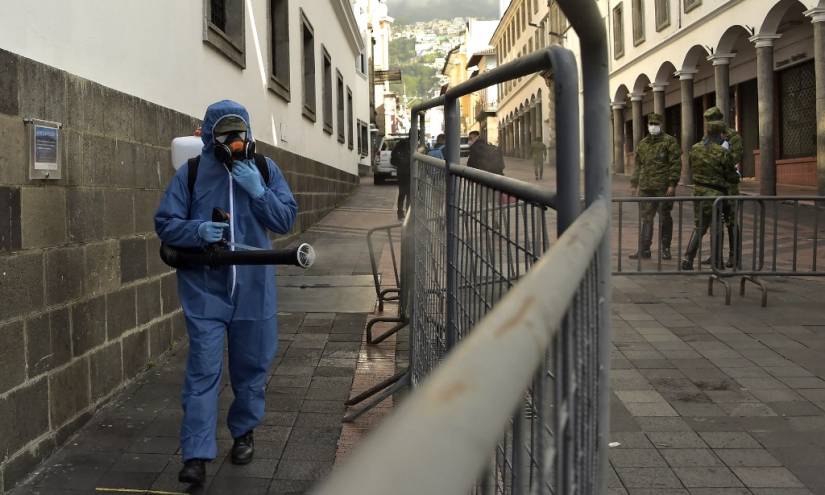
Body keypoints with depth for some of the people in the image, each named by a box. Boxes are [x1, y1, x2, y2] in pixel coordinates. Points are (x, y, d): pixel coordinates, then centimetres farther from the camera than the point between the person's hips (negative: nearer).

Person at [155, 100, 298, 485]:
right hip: (204, 290, -2)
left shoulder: (264, 169, 2)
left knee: (251, 366, 15)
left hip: (253, 289, 2)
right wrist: (197, 230, -22)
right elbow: (164, 223, -2)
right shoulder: (191, 173, -3)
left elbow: (286, 220, 0)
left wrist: (258, 191, -15)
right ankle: (196, 454, 1)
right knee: (203, 370, -5)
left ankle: (244, 432, 37)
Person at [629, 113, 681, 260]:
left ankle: (665, 249, 13)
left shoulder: (669, 141, -1)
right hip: (646, 188, 4)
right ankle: (644, 250, 5)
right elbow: (638, 165, 20)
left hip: (663, 187, -4)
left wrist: (672, 184, -13)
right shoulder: (642, 143, 15)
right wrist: (636, 184, 14)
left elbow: (676, 163, -6)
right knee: (646, 218, 2)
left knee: (665, 218, 4)